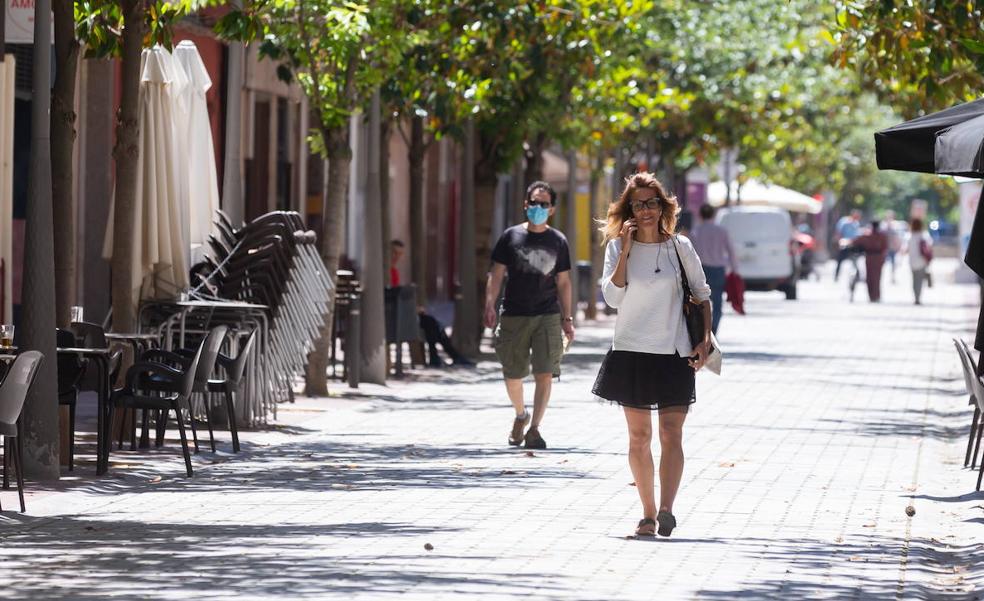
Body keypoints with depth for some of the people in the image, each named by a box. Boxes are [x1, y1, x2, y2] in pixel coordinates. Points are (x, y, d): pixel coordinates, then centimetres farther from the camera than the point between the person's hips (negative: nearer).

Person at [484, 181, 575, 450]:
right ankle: (520, 415, 34)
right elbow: (496, 274, 3)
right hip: (514, 316, 0)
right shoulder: (511, 236, 5)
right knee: (512, 377, 7)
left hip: (548, 316, 0)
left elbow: (563, 282, 11)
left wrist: (567, 319, 6)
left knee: (544, 374, -12)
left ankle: (534, 428, -9)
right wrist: (490, 306, -11)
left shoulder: (558, 241, 8)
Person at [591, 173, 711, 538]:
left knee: (671, 434, -11)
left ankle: (666, 511, -22)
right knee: (639, 436, 4)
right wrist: (625, 252, -13)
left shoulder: (680, 247, 4)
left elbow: (702, 295, 12)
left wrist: (706, 340, 2)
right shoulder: (618, 248, 3)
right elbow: (612, 297, -9)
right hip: (632, 352, 1)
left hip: (673, 353, -1)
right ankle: (648, 513, 11)